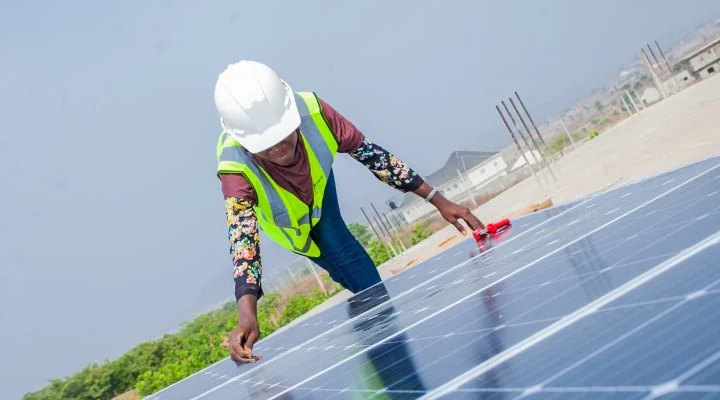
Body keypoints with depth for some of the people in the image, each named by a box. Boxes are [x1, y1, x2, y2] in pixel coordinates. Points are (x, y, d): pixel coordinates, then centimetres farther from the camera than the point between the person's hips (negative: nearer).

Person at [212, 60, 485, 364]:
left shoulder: (311, 110, -38)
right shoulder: (236, 170, -45)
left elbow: (372, 154, -29)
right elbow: (242, 241, -53)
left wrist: (439, 202, -29)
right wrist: (247, 317, -71)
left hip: (318, 185, 3)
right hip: (288, 220, -3)